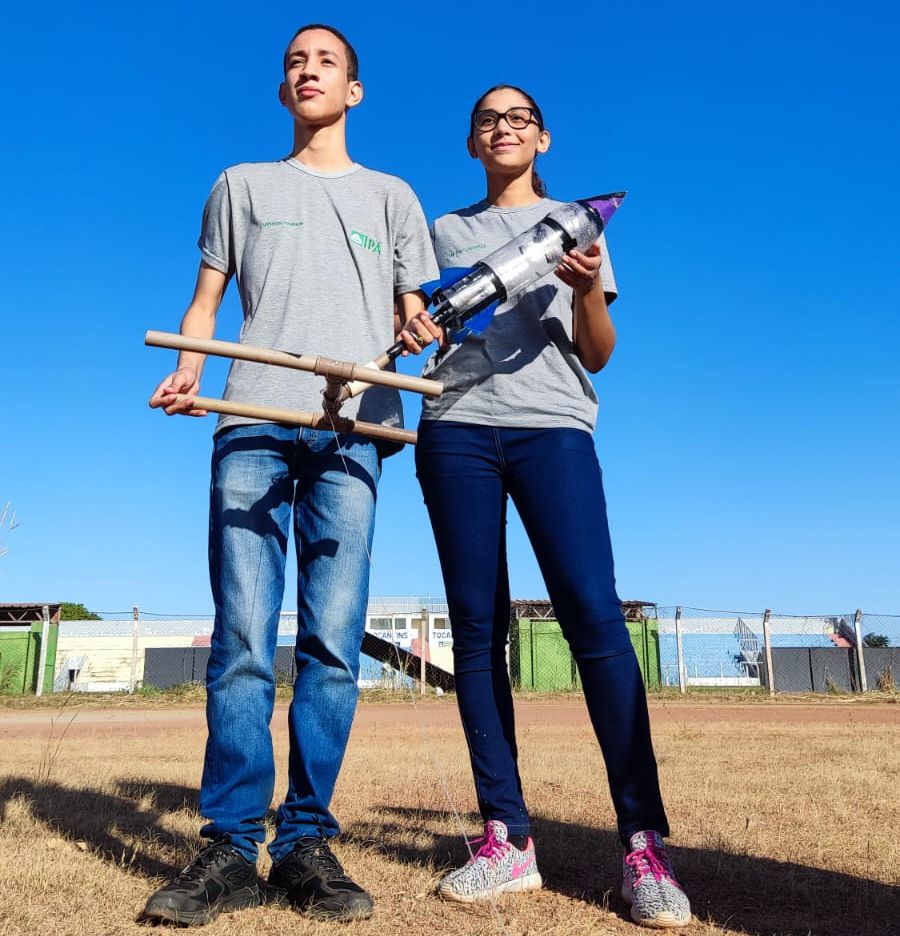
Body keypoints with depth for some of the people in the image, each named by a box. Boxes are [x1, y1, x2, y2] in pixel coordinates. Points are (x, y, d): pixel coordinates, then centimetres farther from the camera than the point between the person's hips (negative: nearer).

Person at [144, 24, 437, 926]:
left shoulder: (391, 196, 24)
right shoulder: (241, 184, 25)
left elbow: (416, 310, 19)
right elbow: (205, 296, 20)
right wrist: (186, 369, 1)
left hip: (351, 430, 0)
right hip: (251, 423, 0)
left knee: (332, 643, -7)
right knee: (241, 640, -7)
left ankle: (306, 842, 2)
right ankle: (229, 847, -1)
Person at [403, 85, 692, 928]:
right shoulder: (445, 231, 23)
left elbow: (597, 357, 11)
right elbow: (418, 326, 19)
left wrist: (589, 291, -9)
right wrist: (409, 327, -4)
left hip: (553, 426, -2)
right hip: (457, 429, 2)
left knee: (593, 614, -17)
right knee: (476, 626, -3)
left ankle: (643, 841, -11)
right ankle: (507, 837, 2)